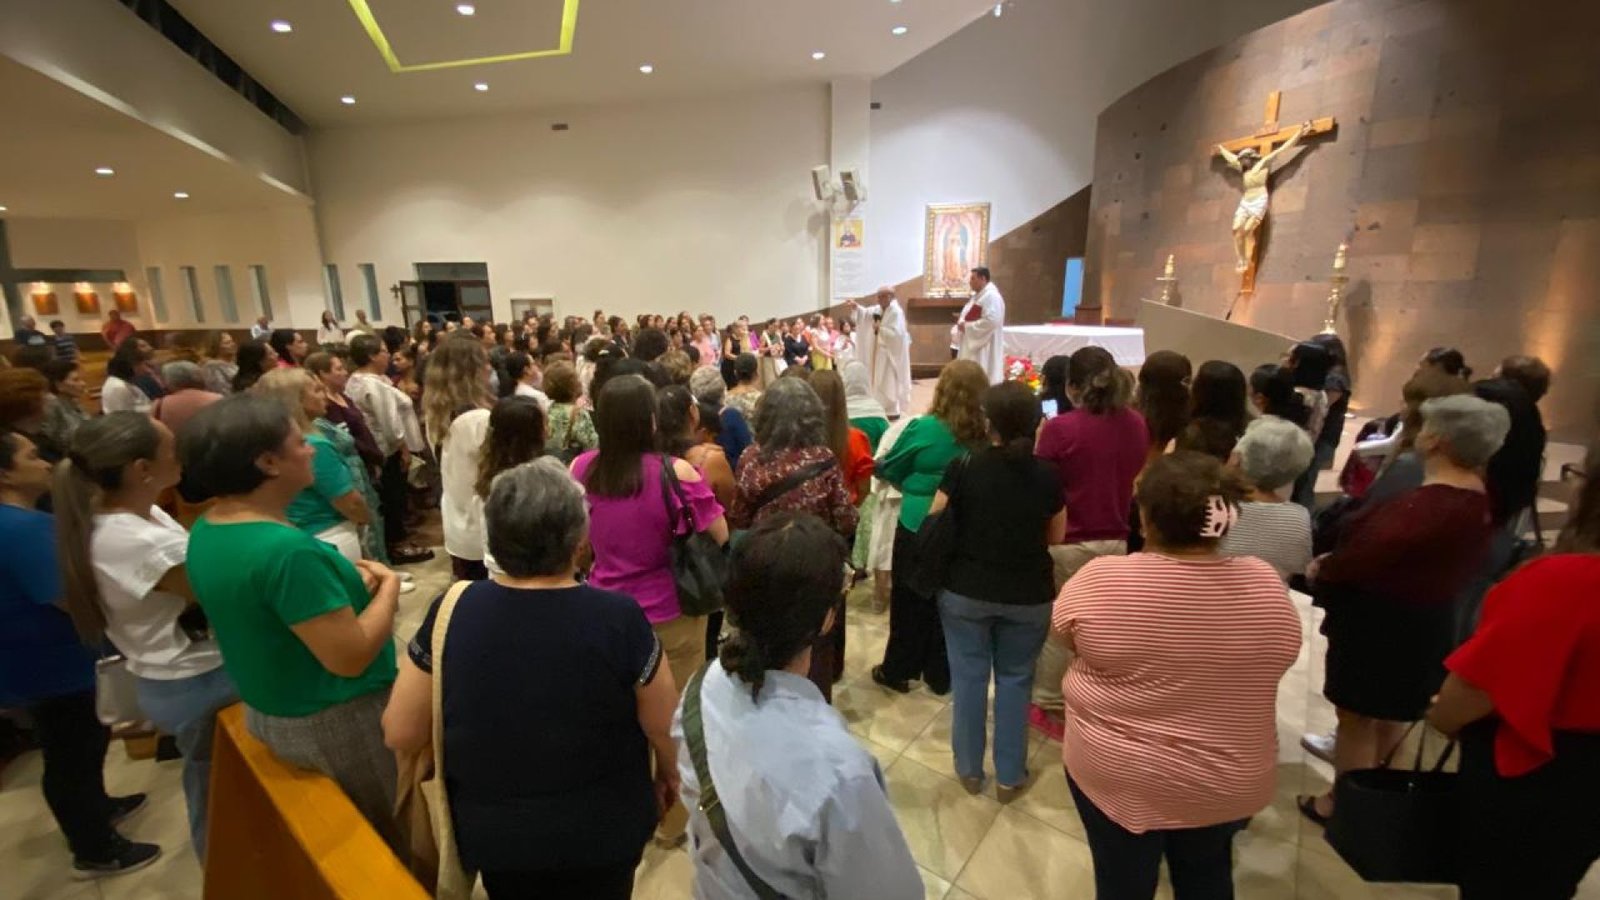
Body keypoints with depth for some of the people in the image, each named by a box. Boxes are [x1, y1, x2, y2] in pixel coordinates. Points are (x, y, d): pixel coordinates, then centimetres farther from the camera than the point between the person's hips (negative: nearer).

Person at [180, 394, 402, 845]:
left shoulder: (206, 532, -2)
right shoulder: (288, 550, -33)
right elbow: (350, 657, -32)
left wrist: (347, 580, -3)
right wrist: (389, 587, -18)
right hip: (336, 725, -9)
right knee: (402, 842, 15)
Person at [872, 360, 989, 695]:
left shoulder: (924, 428, -16)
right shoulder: (985, 434, -8)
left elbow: (889, 468, -2)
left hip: (918, 526, -3)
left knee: (910, 602, 13)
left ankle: (898, 671, 26)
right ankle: (940, 675, 29)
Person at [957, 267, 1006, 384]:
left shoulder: (991, 296, -16)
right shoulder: (978, 295, 15)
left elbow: (991, 321, -26)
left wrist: (967, 326, -19)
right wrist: (963, 323, 2)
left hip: (986, 347, -10)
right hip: (974, 343, 10)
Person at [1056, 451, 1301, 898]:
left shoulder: (1100, 579, -22)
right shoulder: (1265, 584, -14)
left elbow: (1065, 633, -4)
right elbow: (1276, 656, 4)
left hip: (1115, 773, -2)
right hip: (1229, 781, 3)